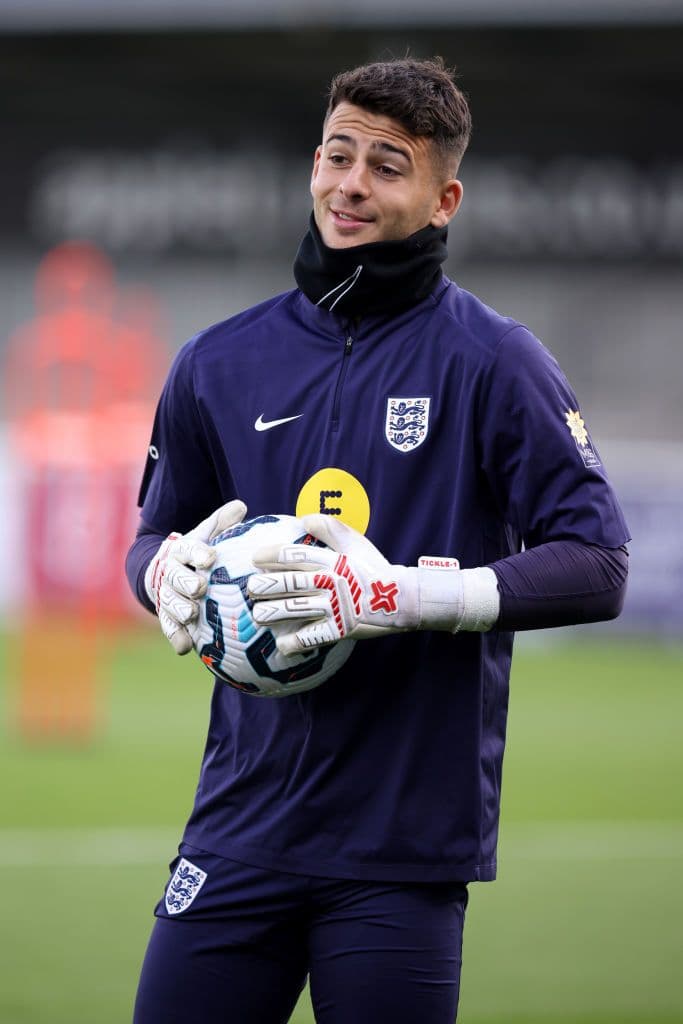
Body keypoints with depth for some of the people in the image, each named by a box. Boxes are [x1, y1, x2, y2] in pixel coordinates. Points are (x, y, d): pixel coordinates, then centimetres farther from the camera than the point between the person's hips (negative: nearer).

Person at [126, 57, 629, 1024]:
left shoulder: (492, 362, -2)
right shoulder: (220, 363, 9)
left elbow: (598, 567, -7)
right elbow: (155, 535, 23)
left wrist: (408, 594, -19)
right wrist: (169, 570, -2)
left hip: (408, 839, -3)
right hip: (242, 826, 3)